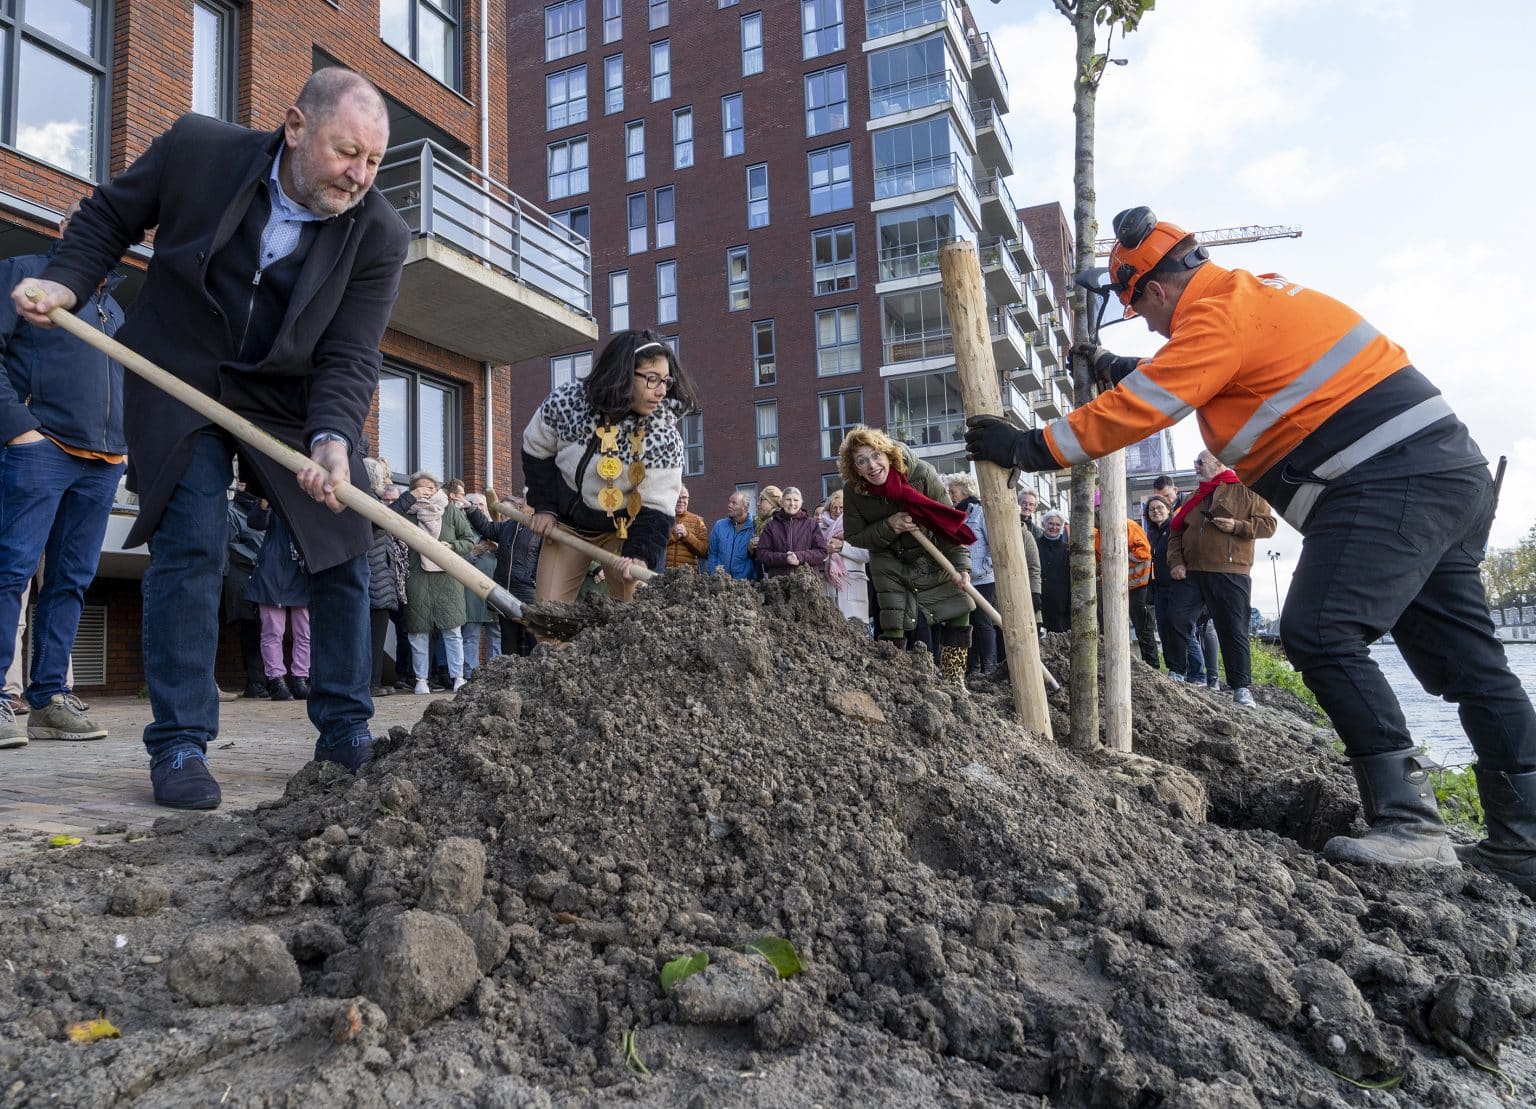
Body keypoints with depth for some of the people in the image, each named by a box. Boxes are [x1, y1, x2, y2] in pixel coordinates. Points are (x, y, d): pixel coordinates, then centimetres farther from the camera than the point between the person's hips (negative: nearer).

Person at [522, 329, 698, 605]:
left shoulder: (665, 435, -23)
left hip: (623, 530, -1)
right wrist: (544, 506, -3)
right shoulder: (566, 401, -20)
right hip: (565, 523, 2)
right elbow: (536, 450, 0)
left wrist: (641, 556, -36)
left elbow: (656, 509, -21)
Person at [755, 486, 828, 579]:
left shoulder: (811, 524, 10)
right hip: (778, 577, 0)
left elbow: (822, 552, 5)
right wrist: (784, 558, -13)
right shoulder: (771, 525, 10)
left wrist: (800, 557, -12)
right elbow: (762, 554, 4)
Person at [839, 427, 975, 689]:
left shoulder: (921, 473, -27)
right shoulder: (853, 491, -22)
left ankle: (953, 680, 9)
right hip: (889, 562, 0)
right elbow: (854, 536, -11)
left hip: (933, 557, 0)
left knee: (958, 609, -3)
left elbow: (948, 522, -22)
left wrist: (960, 566, -28)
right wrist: (888, 527, -30)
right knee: (892, 627, -1)